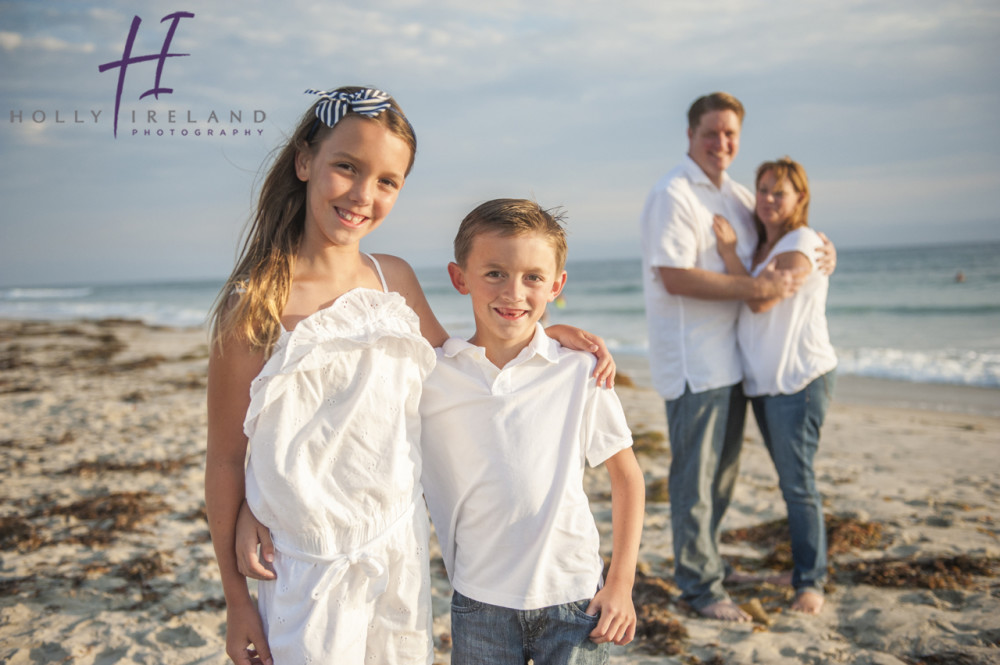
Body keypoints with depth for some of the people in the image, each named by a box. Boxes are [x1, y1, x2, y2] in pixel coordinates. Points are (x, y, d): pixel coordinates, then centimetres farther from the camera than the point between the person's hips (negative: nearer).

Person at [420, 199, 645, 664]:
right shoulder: (428, 375, -7)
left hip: (574, 596, 0)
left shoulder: (579, 370, -8)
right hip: (479, 602, 1)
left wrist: (620, 586, 0)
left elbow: (626, 477, 0)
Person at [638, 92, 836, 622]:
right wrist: (755, 287, -23)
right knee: (696, 473, -1)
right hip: (693, 361, -9)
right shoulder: (673, 195, -12)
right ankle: (699, 584, 11)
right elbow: (675, 278, -22)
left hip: (731, 355, 9)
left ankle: (704, 562, 33)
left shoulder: (735, 194, 14)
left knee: (723, 468, 17)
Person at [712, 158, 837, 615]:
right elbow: (749, 299, 15)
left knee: (797, 481, -6)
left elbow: (761, 301, -19)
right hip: (764, 380, 9)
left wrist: (728, 251, -16)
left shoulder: (801, 244, -11)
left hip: (800, 378, -8)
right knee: (789, 479, 14)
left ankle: (811, 581, 5)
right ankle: (805, 569, 25)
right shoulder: (761, 246, 16)